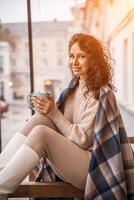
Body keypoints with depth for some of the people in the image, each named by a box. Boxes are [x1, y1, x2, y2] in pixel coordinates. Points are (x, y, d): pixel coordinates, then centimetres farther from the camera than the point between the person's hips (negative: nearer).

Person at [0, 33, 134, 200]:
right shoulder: (74, 86, 9)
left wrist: (53, 113, -16)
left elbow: (83, 139, -14)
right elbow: (60, 120, 12)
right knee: (39, 118, -17)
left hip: (92, 166, -6)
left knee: (40, 132, -28)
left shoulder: (101, 94, -11)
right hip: (67, 158, 7)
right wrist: (47, 109, -7)